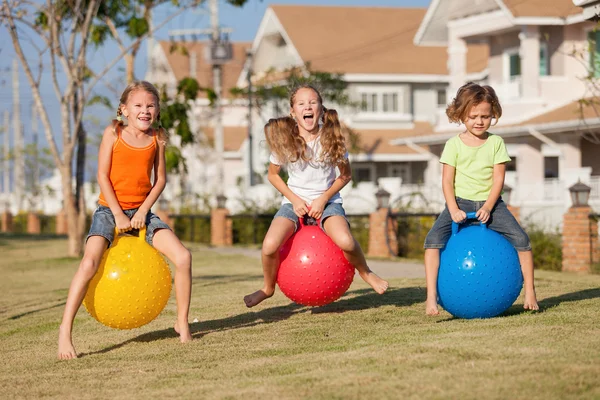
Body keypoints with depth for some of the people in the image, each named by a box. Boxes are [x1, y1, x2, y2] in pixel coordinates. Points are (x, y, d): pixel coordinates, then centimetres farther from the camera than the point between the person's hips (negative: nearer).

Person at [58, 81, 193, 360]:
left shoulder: (157, 138, 2)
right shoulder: (114, 133, -7)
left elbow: (160, 179, 4)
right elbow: (102, 175, -8)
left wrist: (143, 211, -9)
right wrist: (118, 214, -13)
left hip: (142, 211, 3)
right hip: (109, 210, -3)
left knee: (183, 257, -13)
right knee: (89, 263, -26)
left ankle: (182, 323, 4)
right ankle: (64, 333, -22)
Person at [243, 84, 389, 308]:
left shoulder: (331, 138, -9)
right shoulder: (284, 140, -8)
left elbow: (345, 175, 0)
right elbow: (273, 174, 5)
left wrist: (324, 198, -12)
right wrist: (294, 199, -8)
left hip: (327, 200, -1)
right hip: (295, 202, 1)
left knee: (345, 241, -32)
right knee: (270, 245, -26)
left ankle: (365, 273, 2)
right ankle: (268, 287, 5)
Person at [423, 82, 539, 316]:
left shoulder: (496, 142, 1)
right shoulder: (454, 145, -1)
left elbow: (498, 178, -3)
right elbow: (447, 181, -4)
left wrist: (488, 207, -16)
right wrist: (453, 210, -17)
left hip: (489, 203, 1)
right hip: (460, 202, -1)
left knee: (521, 239, -16)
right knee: (433, 240, -23)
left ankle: (530, 293, -4)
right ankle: (431, 297, -24)